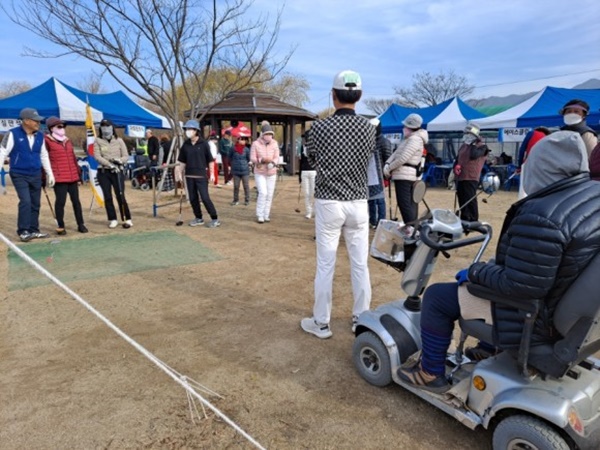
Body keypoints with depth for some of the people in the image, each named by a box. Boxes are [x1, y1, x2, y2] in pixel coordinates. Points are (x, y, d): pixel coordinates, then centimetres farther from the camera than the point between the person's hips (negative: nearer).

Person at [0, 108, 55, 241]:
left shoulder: (40, 136, 7)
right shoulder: (13, 134, -8)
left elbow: (44, 155, 15)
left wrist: (50, 174, 14)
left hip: (36, 175, 5)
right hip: (19, 175, -5)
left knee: (35, 204, 8)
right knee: (25, 201, -15)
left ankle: (33, 230, 18)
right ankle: (23, 231, -4)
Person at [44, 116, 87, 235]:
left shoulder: (68, 141, 17)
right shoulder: (47, 141, -4)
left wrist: (79, 174, 18)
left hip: (73, 177, 6)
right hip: (59, 178, -6)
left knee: (76, 200, 10)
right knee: (60, 201, -3)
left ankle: (81, 224, 18)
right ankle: (60, 227, 8)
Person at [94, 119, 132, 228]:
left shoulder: (119, 140, 5)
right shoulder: (98, 141, 4)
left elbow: (126, 156, 3)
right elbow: (97, 156, -6)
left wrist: (119, 160, -18)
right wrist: (110, 165, -17)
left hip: (117, 171, -1)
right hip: (103, 172, 1)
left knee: (120, 196, -6)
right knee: (107, 197, 3)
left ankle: (127, 219, 0)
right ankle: (113, 219, 12)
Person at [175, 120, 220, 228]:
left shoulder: (203, 143, -6)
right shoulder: (185, 144, 5)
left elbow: (210, 160, -4)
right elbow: (182, 161, 12)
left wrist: (212, 174, -8)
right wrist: (180, 173, 9)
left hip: (201, 175, -5)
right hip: (189, 176, 5)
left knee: (205, 198, -8)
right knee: (193, 198, 8)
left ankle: (215, 219, 1)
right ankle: (198, 218, 22)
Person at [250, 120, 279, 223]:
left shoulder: (274, 143, -4)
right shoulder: (256, 143, -11)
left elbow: (277, 157, -3)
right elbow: (252, 158, -10)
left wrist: (272, 163, -24)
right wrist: (261, 160, -28)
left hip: (271, 173, 3)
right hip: (259, 173, -3)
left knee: (270, 195, 5)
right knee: (263, 193, -13)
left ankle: (266, 215, 19)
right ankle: (260, 215, 0)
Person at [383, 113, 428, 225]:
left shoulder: (415, 139, -13)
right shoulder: (408, 138, 19)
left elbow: (402, 158, -19)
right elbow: (396, 152, 15)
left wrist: (389, 168, -8)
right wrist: (387, 164, -1)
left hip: (404, 175, -10)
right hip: (404, 175, 10)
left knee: (404, 203, -12)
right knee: (410, 203, 12)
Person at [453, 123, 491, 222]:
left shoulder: (481, 146, -2)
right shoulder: (463, 146, 19)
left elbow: (473, 155, -22)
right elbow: (457, 159, 24)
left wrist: (474, 144, -8)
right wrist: (456, 166, 3)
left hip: (471, 178, -7)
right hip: (460, 177, 7)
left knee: (470, 200, -9)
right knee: (462, 200, 12)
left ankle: (473, 220, -4)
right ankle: (464, 219, 23)